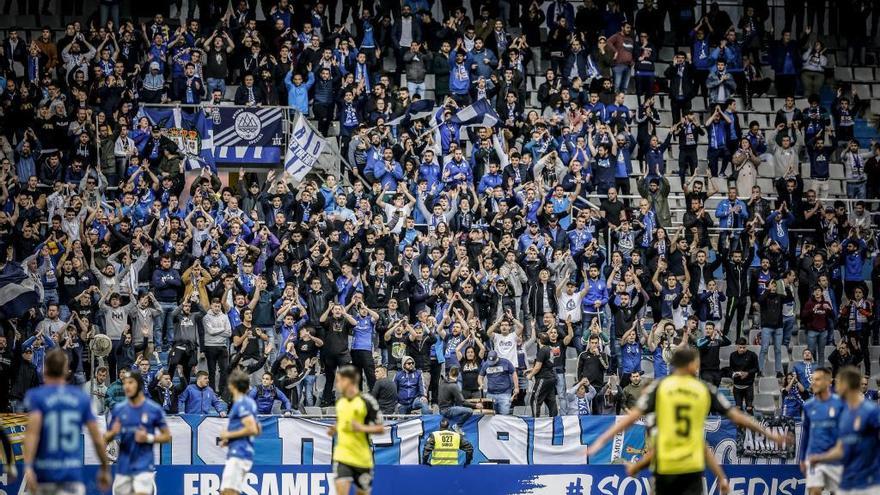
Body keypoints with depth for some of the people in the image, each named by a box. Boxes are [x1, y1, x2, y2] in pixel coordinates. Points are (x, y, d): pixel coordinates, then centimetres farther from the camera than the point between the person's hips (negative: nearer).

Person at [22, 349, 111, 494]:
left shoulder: (36, 396, -1)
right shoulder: (81, 397, 7)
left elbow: (32, 432, -18)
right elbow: (97, 439, 6)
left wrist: (28, 466, -26)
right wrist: (105, 469, 18)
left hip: (44, 472, -1)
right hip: (73, 473, 1)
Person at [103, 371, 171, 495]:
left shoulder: (154, 409, -3)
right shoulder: (118, 410, 4)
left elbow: (167, 436, 2)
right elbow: (106, 438, 9)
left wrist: (148, 438, -15)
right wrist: (113, 433, -14)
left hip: (144, 466, -4)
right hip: (123, 468, 4)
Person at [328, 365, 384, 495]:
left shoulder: (366, 401, -10)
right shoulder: (340, 401, 7)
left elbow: (380, 428, -7)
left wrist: (362, 428, -22)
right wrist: (334, 430, 3)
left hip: (362, 458, -3)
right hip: (342, 456, 3)